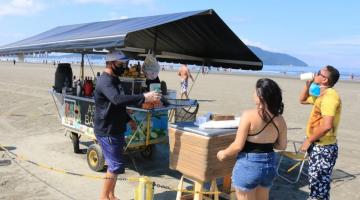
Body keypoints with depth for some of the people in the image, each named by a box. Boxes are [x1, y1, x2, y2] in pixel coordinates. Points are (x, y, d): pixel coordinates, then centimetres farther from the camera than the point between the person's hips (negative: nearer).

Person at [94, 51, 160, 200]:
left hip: (115, 130, 10)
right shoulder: (105, 81, -20)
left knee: (114, 165, 16)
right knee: (116, 166, -4)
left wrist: (128, 120, 20)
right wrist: (144, 98, -39)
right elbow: (118, 99, -38)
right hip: (107, 132, -10)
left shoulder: (114, 79, 12)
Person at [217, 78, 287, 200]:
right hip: (269, 164, 6)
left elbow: (238, 146, -18)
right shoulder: (280, 120, -3)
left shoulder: (249, 115, -19)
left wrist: (224, 153, 0)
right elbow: (282, 146, 8)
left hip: (249, 165, -5)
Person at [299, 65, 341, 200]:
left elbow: (326, 126, -29)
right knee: (316, 182, 21)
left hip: (323, 148, -10)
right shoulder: (322, 95, 11)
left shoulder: (329, 96, -20)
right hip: (318, 146, 10)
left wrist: (308, 141, -17)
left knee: (319, 185, 0)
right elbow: (303, 100, 27)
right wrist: (308, 84, 11)